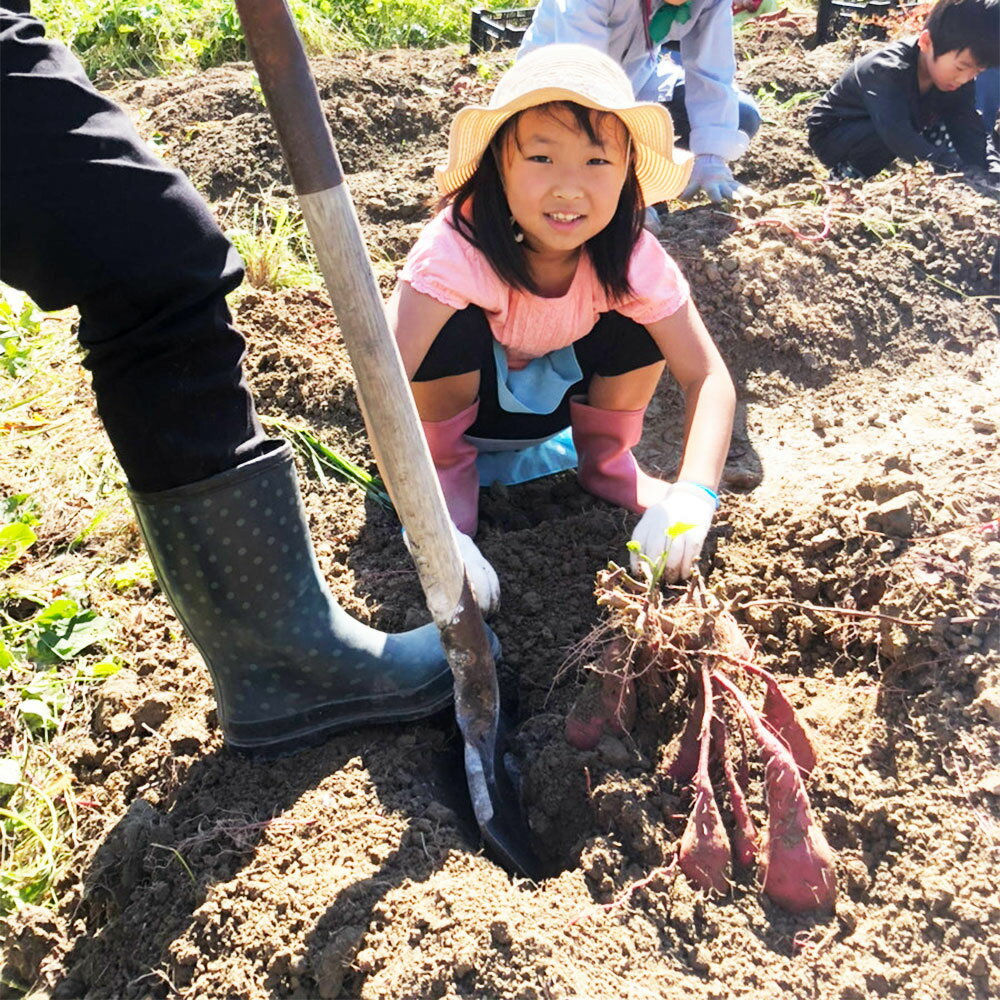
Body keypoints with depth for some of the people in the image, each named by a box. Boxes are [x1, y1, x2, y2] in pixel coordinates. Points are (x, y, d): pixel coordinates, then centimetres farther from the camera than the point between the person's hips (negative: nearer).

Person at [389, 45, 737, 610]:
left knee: (638, 320, -21)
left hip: (551, 397, 3)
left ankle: (606, 461, 5)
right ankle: (448, 469, -6)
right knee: (454, 327, -34)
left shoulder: (632, 259, -25)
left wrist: (694, 495, -43)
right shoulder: (459, 247, -36)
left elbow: (708, 377, -25)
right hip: (459, 396, -3)